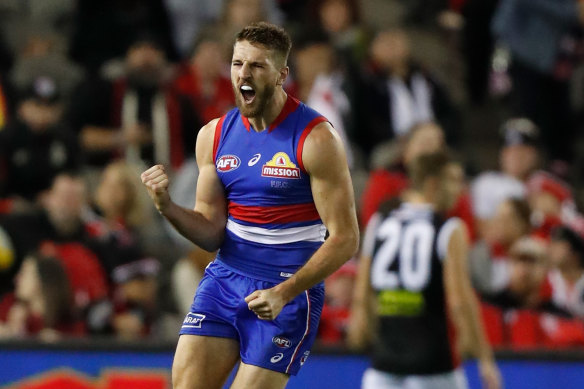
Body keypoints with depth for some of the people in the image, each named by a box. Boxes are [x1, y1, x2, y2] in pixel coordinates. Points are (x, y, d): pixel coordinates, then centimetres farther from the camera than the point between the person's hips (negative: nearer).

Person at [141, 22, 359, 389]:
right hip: (225, 278, 5)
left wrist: (284, 292, -21)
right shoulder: (214, 135, 4)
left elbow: (345, 238, -12)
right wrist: (168, 207, -14)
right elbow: (213, 233, 7)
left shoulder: (315, 139, -12)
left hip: (289, 289, -5)